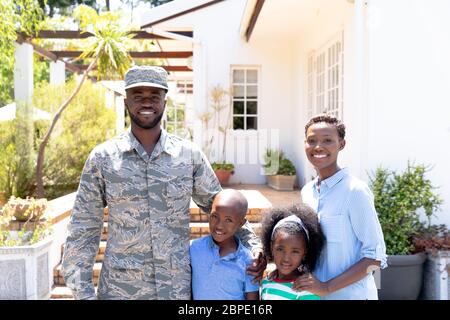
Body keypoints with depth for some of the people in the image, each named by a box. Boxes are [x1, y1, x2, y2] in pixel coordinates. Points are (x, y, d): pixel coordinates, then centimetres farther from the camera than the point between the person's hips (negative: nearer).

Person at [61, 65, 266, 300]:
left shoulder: (190, 155, -1)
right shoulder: (102, 158, -3)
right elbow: (83, 230, -1)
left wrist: (252, 243, -4)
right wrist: (83, 292, -4)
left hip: (178, 288, 1)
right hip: (119, 289, -1)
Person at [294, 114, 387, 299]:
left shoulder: (355, 190, -17)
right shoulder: (307, 191, 1)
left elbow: (375, 257, -16)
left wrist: (327, 287, -20)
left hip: (351, 294, -5)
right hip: (313, 293, 6)